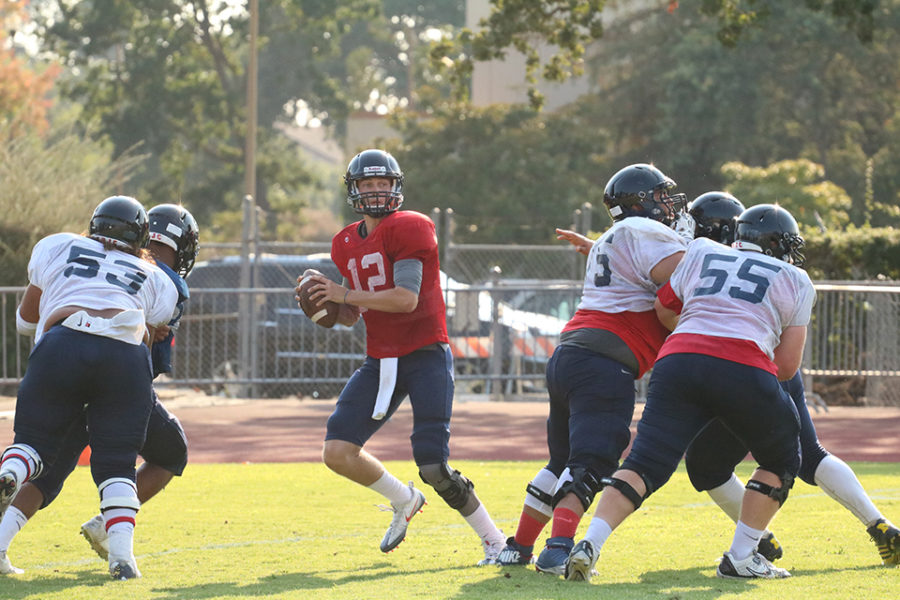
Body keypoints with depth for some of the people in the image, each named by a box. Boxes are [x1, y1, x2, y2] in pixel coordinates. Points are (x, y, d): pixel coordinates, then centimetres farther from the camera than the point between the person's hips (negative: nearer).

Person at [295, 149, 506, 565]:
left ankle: (494, 541, 0)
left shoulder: (408, 228, -10)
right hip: (381, 362, 7)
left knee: (433, 466, -15)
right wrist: (327, 303, -2)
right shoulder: (347, 244, 13)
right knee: (337, 453, -4)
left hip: (426, 357, -7)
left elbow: (406, 299, -19)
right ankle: (404, 501, 20)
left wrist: (345, 294, -15)